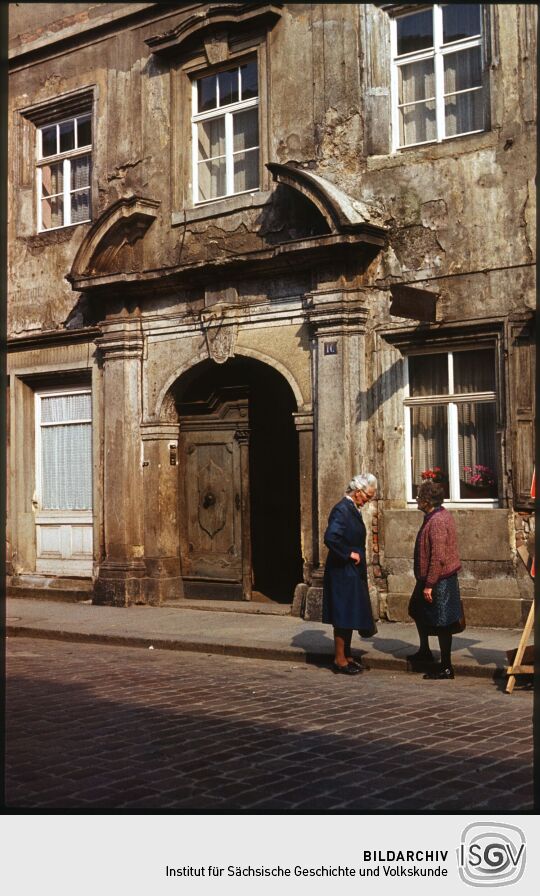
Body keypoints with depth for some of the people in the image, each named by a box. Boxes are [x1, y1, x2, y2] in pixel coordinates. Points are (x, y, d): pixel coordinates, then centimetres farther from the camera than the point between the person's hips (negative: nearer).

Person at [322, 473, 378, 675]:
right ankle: (340, 660, 7)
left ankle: (346, 656, 23)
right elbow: (330, 538, -30)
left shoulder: (353, 509, 11)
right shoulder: (342, 510, -18)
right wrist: (349, 554, -20)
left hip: (353, 573, 10)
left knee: (350, 616, 15)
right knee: (343, 615, -2)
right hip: (342, 572, -10)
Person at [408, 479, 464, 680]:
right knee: (418, 611, 24)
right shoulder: (440, 515, 9)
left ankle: (446, 668, 8)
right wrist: (425, 582, 23)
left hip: (439, 580, -11)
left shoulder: (437, 521, -23)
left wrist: (429, 585, -23)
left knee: (442, 624, -1)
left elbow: (438, 557, -26)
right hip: (431, 578, 11)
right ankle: (425, 651, 39)